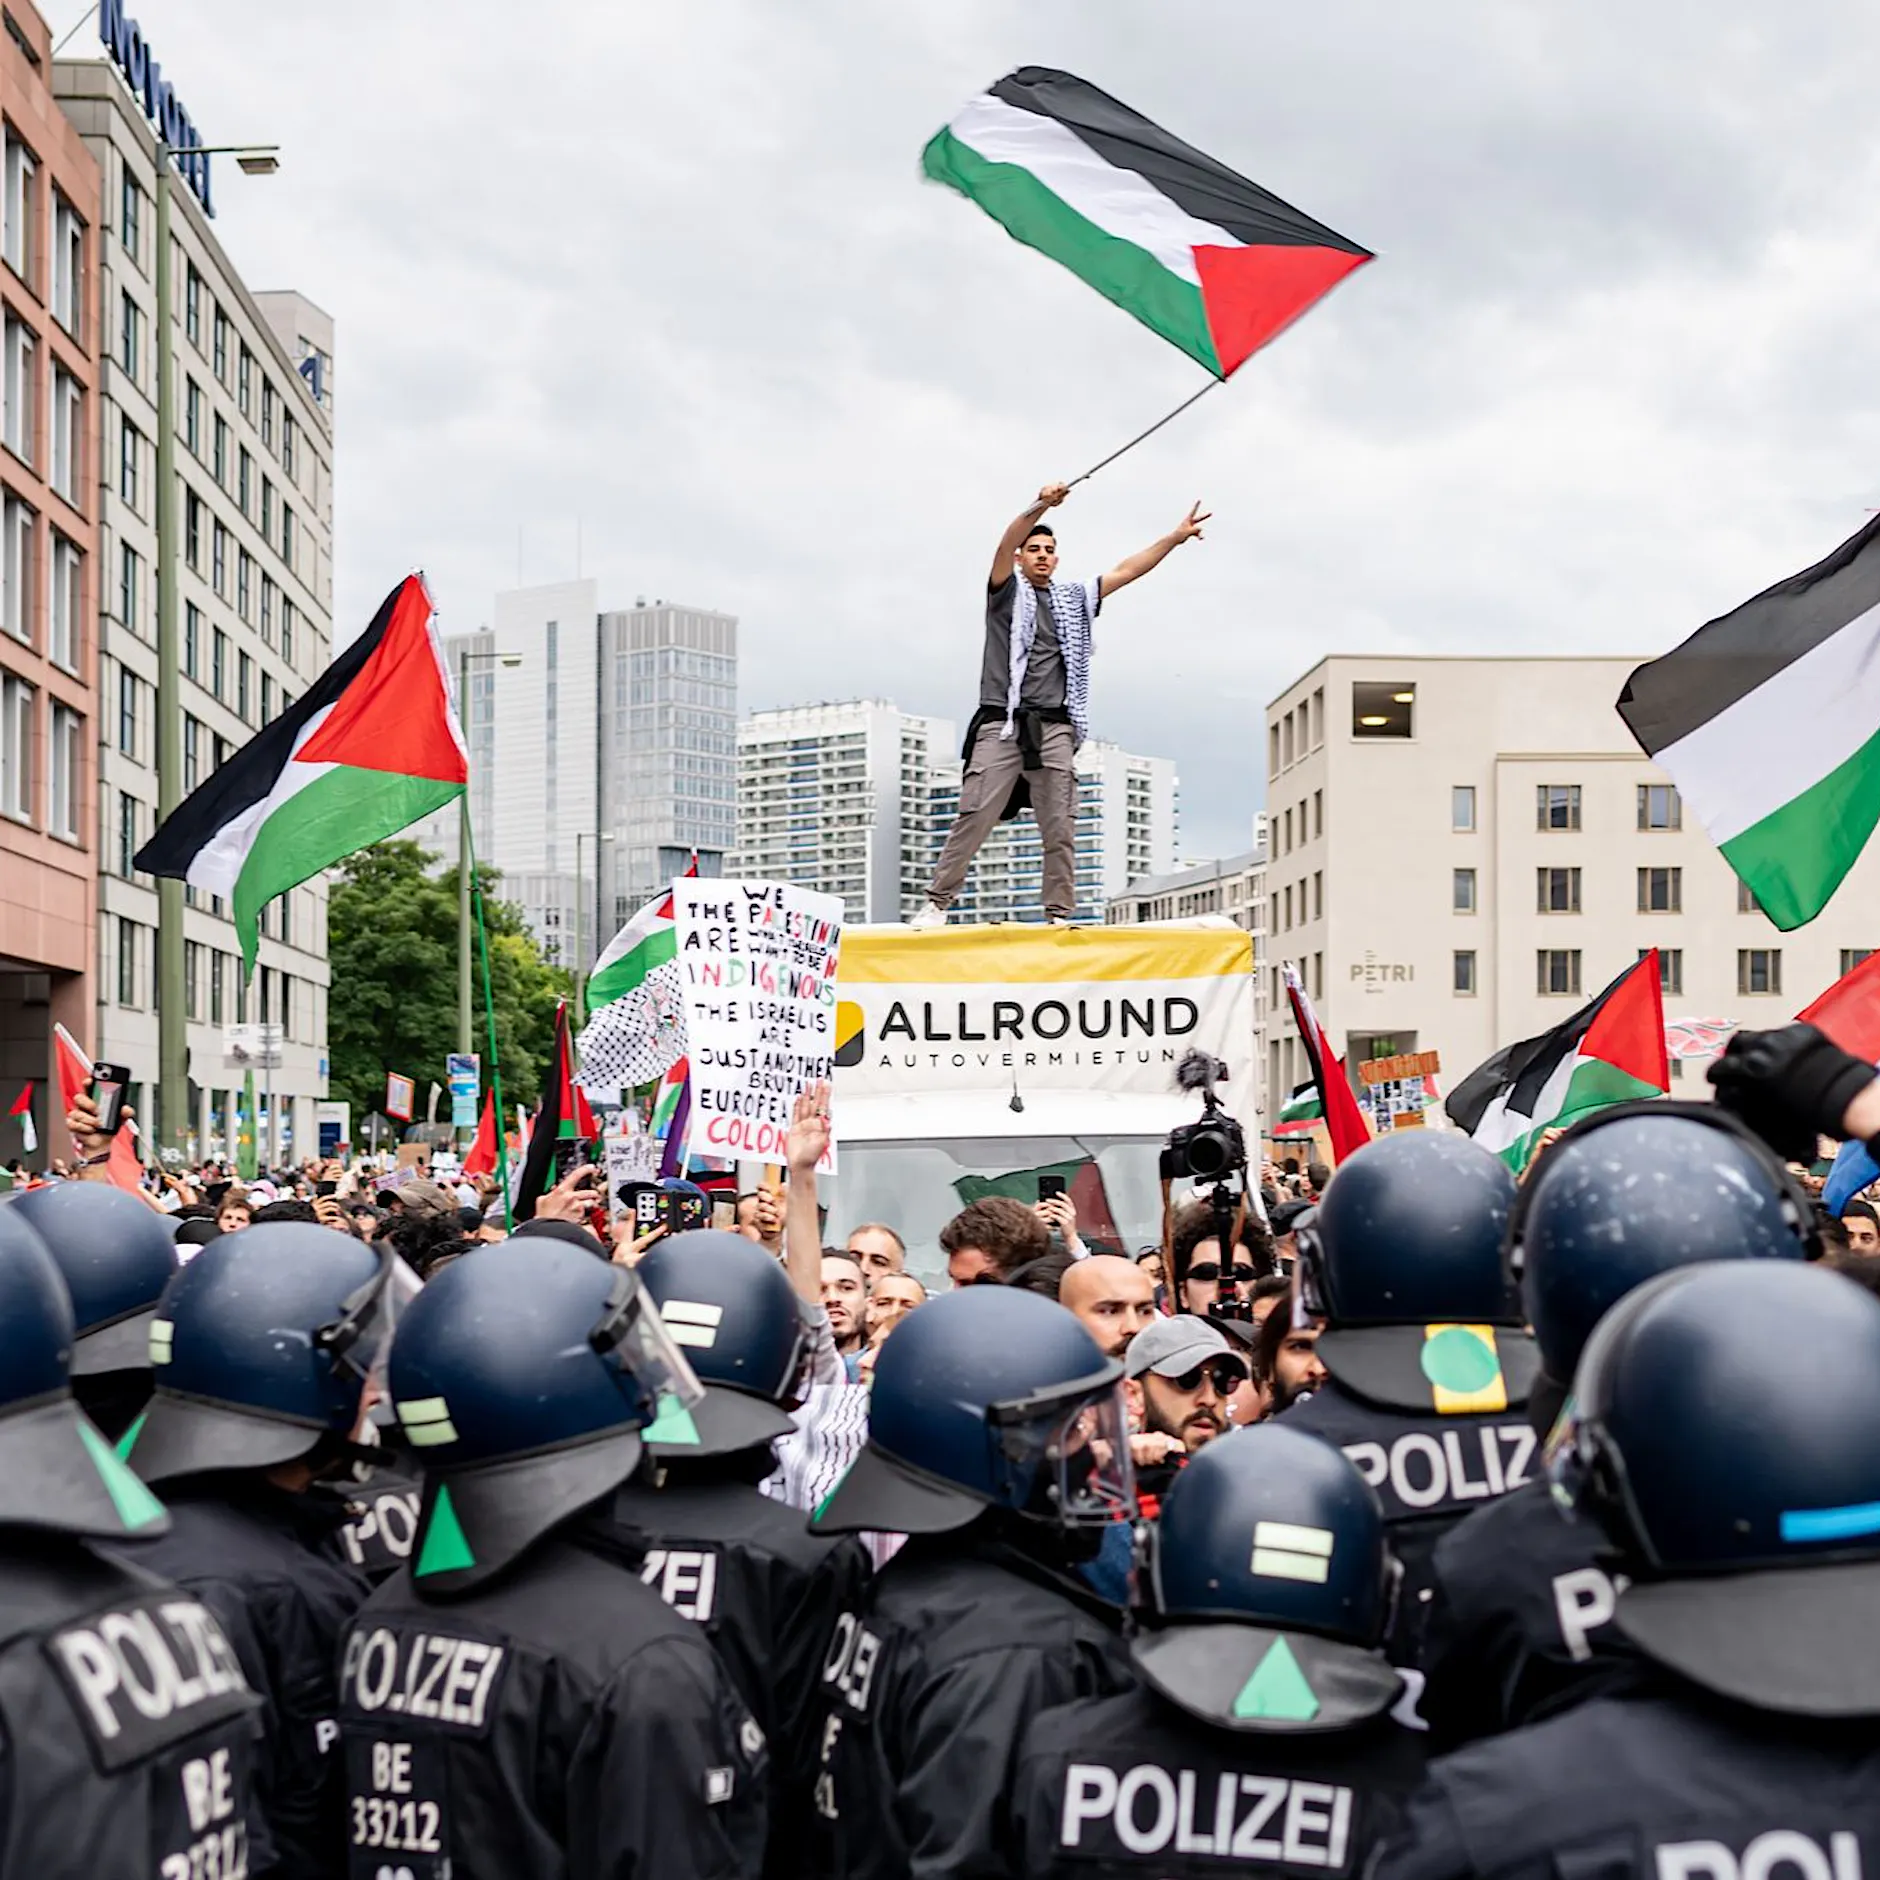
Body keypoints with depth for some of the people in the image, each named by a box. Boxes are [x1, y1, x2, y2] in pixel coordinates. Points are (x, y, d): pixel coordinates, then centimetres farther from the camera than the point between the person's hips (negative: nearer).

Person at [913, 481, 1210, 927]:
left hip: (1054, 728, 4)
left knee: (1059, 828, -2)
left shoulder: (1074, 599, 22)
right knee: (974, 817, -10)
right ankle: (936, 905, -6)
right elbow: (1006, 544, -8)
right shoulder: (1007, 591, 10)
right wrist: (1041, 506, -25)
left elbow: (1126, 571, 19)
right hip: (1001, 724, -4)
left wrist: (1176, 537, 11)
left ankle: (1059, 915, 1)